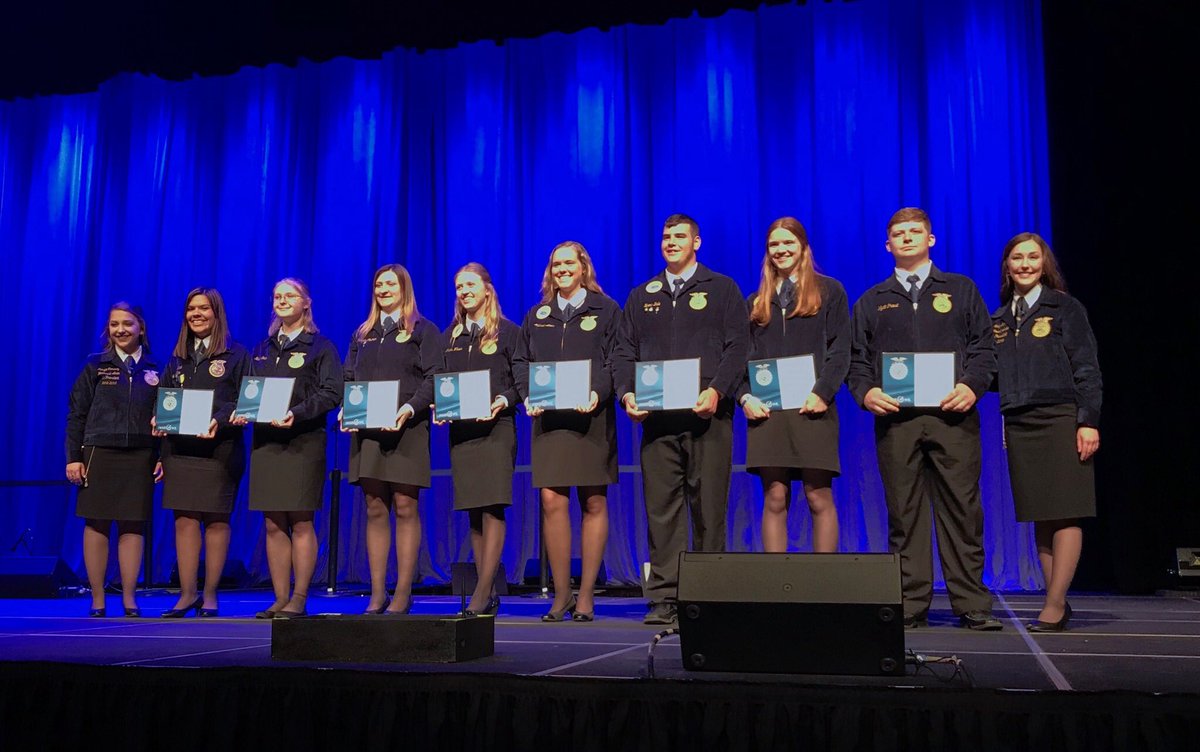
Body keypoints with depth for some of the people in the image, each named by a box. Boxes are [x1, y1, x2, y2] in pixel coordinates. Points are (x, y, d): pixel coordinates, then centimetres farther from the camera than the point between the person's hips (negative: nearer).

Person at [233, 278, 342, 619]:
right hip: (265, 441, 5)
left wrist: (298, 413, -21)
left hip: (303, 441, -5)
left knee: (300, 523, -4)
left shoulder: (320, 346, 2)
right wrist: (242, 411, -2)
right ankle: (280, 599, 10)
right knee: (273, 525, 5)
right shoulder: (262, 349, 20)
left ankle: (299, 600, 1)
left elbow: (331, 393, -8)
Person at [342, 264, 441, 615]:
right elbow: (348, 376, 17)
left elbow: (433, 378, -4)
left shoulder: (423, 330, 6)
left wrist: (409, 409, -19)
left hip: (406, 428, -4)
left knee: (405, 507, -5)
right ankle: (377, 593, 8)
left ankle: (403, 592, 0)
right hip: (366, 429, 5)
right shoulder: (362, 334, 20)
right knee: (375, 510, 4)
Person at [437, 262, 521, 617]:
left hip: (496, 428, -5)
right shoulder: (449, 337, 18)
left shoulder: (508, 332, 4)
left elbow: (522, 381, 0)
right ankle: (488, 593, 12)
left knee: (492, 508, -10)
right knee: (473, 512, 5)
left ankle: (481, 593, -10)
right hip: (460, 430, 5)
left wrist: (504, 400, -18)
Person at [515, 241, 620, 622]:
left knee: (593, 503, 1)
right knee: (552, 502, -4)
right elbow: (523, 362, 14)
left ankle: (586, 594, 9)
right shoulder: (537, 315, 17)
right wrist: (528, 396, -4)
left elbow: (616, 362, -1)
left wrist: (598, 394, -18)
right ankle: (561, 594, 5)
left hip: (591, 417, -2)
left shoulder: (606, 310, 7)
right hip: (549, 419, 3)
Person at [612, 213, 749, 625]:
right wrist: (627, 394, -3)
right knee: (660, 508, 1)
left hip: (707, 415, -3)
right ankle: (663, 599, 5)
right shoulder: (642, 296, 19)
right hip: (656, 418, 3)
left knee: (708, 507, -1)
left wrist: (716, 391, -15)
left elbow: (736, 349, 0)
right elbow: (624, 351, 15)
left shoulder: (722, 289, 9)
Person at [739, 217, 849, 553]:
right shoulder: (756, 302, 18)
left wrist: (822, 393, -14)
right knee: (774, 500, 1)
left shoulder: (829, 291, 8)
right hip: (766, 411, 3)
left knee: (819, 499, -2)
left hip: (811, 408, -2)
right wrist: (746, 397, -5)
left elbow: (840, 350, 0)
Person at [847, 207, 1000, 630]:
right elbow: (857, 358, 13)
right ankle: (910, 606, 5)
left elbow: (982, 347, 9)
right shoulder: (872, 302, 19)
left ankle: (972, 605, 5)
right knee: (904, 514, 1)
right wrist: (866, 392, -7)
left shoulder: (960, 290, 17)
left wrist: (972, 385, -9)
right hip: (895, 418, 1)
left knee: (961, 509, -2)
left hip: (952, 415, -1)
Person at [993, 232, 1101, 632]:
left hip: (1060, 419, -5)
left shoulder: (1064, 308, 2)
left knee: (1065, 515, -6)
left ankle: (1054, 606, -5)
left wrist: (1089, 422, -10)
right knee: (1039, 517, 6)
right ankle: (1057, 603, 12)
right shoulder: (999, 319, 14)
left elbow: (1087, 370, -3)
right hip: (1018, 425, 5)